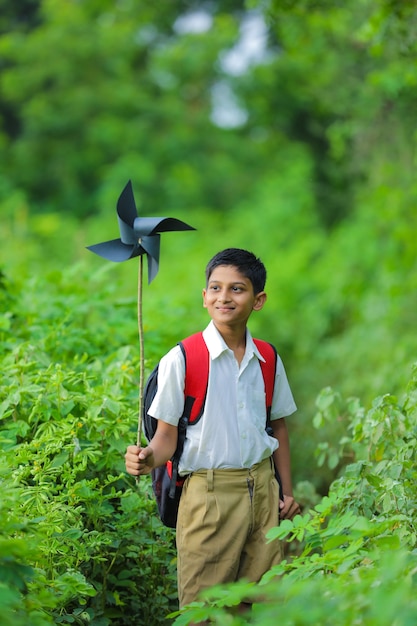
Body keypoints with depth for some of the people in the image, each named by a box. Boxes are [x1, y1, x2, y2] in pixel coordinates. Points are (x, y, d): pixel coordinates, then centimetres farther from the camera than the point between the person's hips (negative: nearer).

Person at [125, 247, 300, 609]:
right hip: (209, 494, -4)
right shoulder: (181, 360, -8)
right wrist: (149, 458, -27)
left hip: (262, 491, 4)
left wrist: (288, 491, 14)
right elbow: (167, 433, -6)